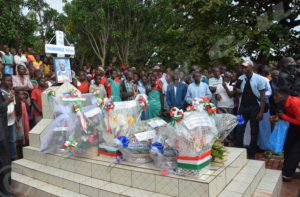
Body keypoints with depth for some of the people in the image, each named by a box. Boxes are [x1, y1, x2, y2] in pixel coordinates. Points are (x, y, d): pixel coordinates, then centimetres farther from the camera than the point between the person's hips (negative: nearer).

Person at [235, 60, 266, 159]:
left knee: (254, 132, 9)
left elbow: (262, 96, -9)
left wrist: (261, 111, -12)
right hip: (243, 107, 3)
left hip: (254, 108, -3)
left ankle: (251, 154, 24)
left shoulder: (259, 79, -10)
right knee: (239, 130, 4)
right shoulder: (240, 79, 0)